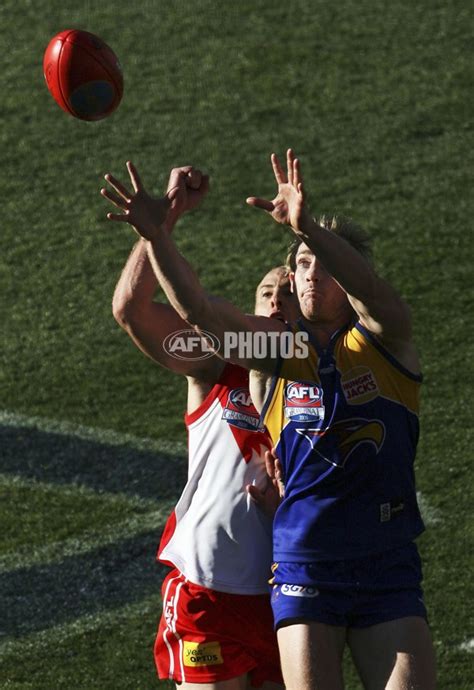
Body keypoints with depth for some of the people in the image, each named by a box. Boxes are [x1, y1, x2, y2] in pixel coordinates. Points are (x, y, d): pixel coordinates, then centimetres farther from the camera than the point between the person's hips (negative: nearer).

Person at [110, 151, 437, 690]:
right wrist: (155, 234, -29)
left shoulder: (383, 339, 0)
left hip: (387, 569, 0)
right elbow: (195, 310, -12)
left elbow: (372, 293, -23)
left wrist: (308, 227, -40)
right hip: (302, 567, 0)